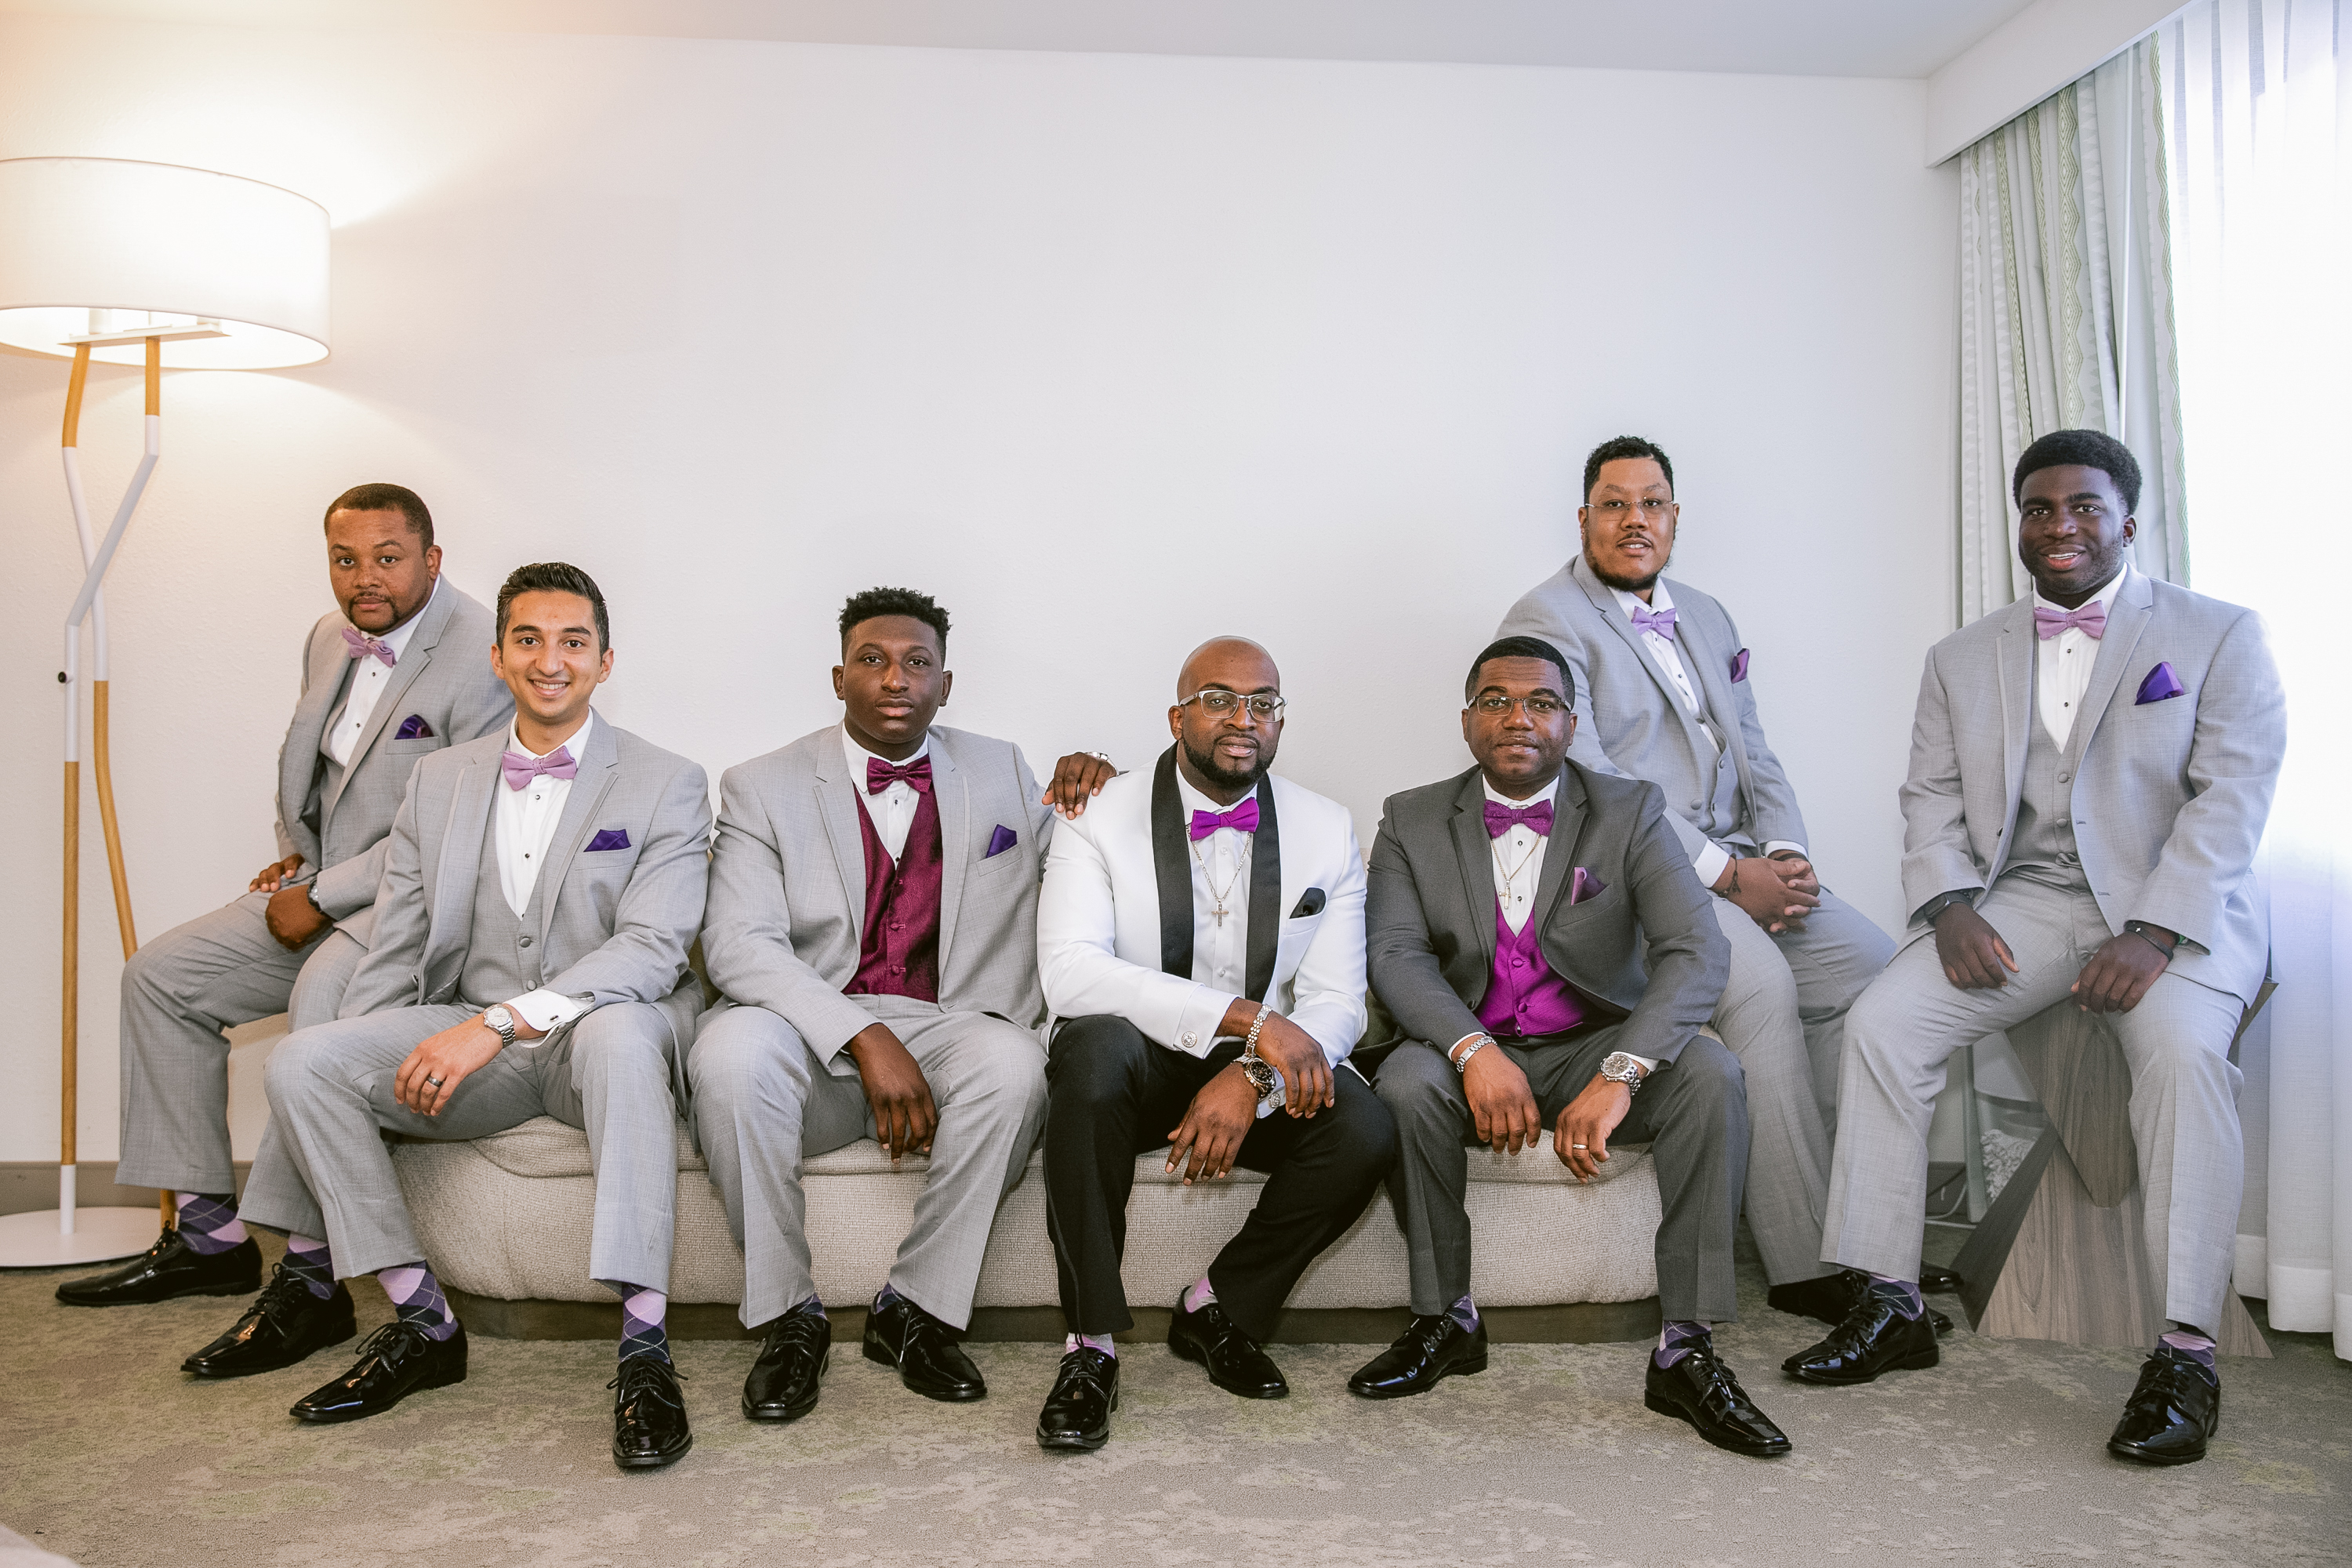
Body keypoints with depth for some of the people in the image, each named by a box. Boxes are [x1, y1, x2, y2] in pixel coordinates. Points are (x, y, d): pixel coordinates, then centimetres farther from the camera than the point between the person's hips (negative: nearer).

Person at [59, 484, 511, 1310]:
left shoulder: (485, 655, -18)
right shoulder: (333, 638, 10)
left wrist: (324, 894, -17)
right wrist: (296, 857, 11)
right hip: (323, 890, 9)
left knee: (323, 994, -35)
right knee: (158, 973, 5)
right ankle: (208, 1235, 9)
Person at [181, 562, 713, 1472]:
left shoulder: (666, 786, -2)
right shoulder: (439, 783, 13)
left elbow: (650, 951, -15)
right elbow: (394, 952, 12)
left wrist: (496, 1024, -25)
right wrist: (368, 1069, -4)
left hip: (597, 1034, -4)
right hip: (468, 1044, 5)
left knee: (619, 1032, -39)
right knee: (303, 1061, -18)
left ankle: (644, 1352, -38)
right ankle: (419, 1322, -11)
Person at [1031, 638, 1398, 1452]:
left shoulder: (1327, 832, 1)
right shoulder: (1099, 819, -8)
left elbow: (1336, 1002, -4)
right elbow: (1069, 973, -23)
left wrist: (1251, 1077, -25)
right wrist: (1248, 1019, -30)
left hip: (1258, 1074, 3)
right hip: (1131, 1060, -2)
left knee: (1364, 1131, -27)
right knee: (1093, 1048, -36)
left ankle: (1217, 1308, 0)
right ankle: (1091, 1345, -22)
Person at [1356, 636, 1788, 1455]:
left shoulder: (1630, 812, -2)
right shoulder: (1413, 820, 3)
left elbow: (1697, 951, -15)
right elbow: (1397, 956, -9)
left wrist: (1618, 1075, -31)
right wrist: (1475, 1051, -29)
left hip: (1594, 1047, 0)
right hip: (1469, 1053, 0)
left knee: (1711, 1072, -28)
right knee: (1406, 1082, -32)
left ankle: (1686, 1349, -21)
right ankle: (1445, 1319, -10)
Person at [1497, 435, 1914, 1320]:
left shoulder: (1707, 619, 22)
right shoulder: (1546, 621, -4)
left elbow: (1752, 753, 21)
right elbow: (1588, 783, -14)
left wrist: (1785, 851, 0)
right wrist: (1725, 875, -16)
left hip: (1739, 863, 8)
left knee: (1871, 966, -12)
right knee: (1762, 985, -29)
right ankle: (1804, 1263, -21)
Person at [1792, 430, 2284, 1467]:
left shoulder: (2219, 635, 4)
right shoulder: (1963, 659, 16)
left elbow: (2231, 796, -6)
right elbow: (1933, 798, 10)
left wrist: (2154, 934, -20)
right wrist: (1950, 905, -10)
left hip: (2175, 910, -3)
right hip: (2018, 904, 4)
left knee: (2182, 1050, -33)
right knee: (1879, 1021, -19)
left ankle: (2185, 1353, -25)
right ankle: (1890, 1305, -11)